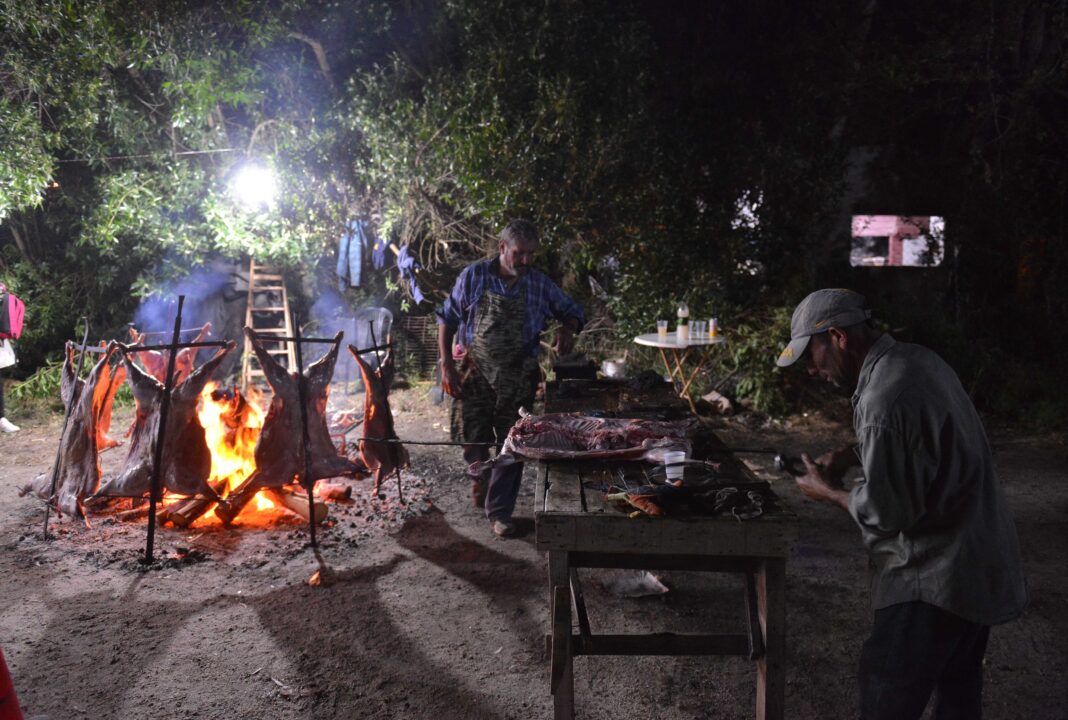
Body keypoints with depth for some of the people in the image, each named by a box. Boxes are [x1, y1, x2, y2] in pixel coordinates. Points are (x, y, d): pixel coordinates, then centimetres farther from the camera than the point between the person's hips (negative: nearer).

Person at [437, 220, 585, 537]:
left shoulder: (539, 284, -2)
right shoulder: (474, 276, -7)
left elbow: (571, 311, 11)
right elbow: (447, 319, -1)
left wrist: (567, 329, -13)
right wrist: (446, 365, -8)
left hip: (517, 377, 1)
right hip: (474, 372, -1)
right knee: (472, 439, 9)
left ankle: (500, 511, 17)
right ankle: (479, 475, 43)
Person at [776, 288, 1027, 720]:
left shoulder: (884, 400, -28)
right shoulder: (915, 360, 2)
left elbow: (885, 513, -24)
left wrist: (828, 492, -7)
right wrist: (852, 456, 6)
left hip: (936, 577, -10)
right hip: (979, 563, 10)